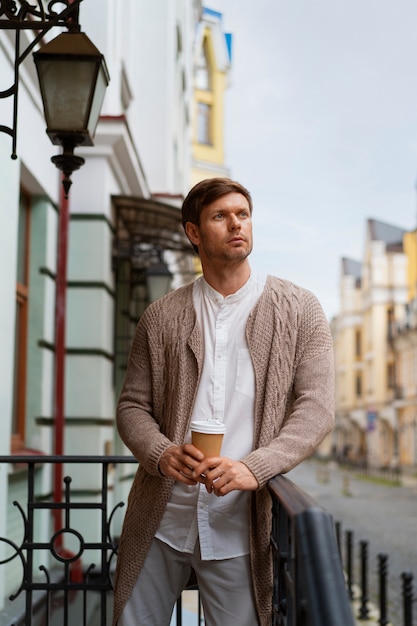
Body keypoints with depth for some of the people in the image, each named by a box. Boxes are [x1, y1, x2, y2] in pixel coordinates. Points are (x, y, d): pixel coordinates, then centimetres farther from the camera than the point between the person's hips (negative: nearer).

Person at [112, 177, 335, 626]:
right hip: (160, 518, 2)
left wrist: (253, 467, -20)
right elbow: (132, 406, 8)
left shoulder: (299, 311, 3)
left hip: (237, 524, -1)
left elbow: (317, 408, -5)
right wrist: (162, 455, -14)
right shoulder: (161, 316, 7)